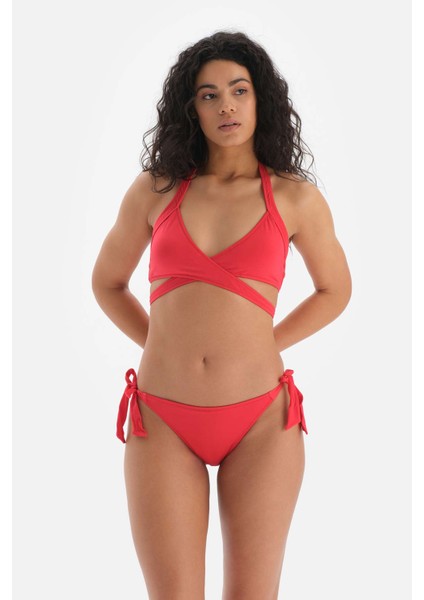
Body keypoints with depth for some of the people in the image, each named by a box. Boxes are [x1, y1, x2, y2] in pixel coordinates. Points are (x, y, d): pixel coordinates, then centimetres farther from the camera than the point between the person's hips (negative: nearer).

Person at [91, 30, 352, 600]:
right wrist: (166, 347, 11)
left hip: (261, 422, 0)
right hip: (163, 423, 1)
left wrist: (261, 347, 11)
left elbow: (335, 289, 18)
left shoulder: (295, 198, 2)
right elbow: (107, 282, 20)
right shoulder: (154, 189, 5)